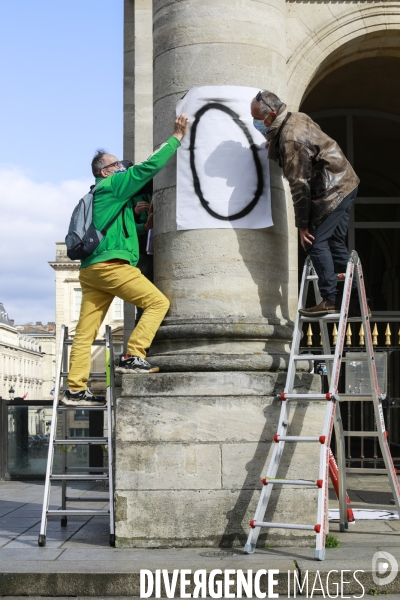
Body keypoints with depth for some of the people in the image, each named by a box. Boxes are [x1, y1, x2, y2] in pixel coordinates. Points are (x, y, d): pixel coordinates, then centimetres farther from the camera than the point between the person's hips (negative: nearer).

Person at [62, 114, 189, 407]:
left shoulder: (100, 194, 27)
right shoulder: (112, 185, 1)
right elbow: (149, 167, -5)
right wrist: (177, 137, 0)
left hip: (90, 270, 10)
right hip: (110, 265, -10)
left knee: (85, 333, 4)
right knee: (158, 302, -4)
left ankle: (75, 390, 2)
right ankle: (133, 357, -10)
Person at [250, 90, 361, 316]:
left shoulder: (290, 140, -23)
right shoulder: (298, 118, 6)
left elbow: (300, 185, -22)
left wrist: (303, 225, -15)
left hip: (332, 191, -10)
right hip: (345, 183, 10)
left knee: (316, 242, -8)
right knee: (335, 242, 13)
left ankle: (330, 299, -7)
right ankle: (355, 299, 16)